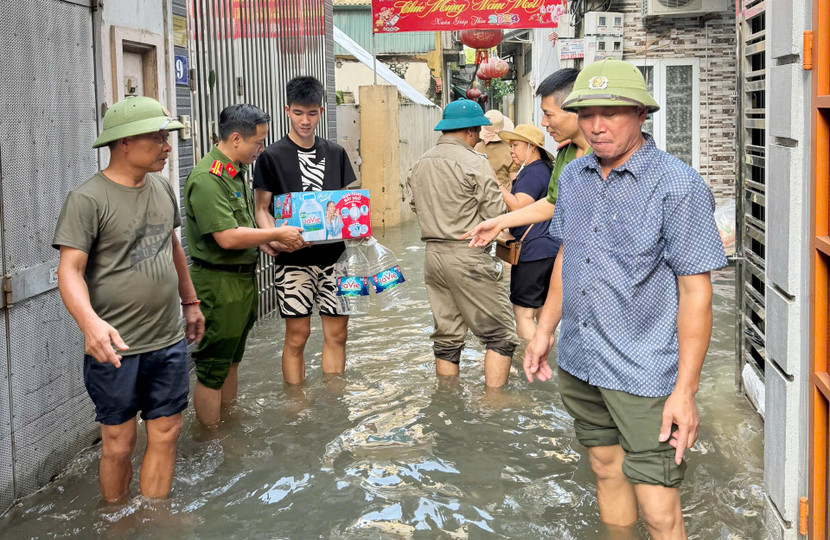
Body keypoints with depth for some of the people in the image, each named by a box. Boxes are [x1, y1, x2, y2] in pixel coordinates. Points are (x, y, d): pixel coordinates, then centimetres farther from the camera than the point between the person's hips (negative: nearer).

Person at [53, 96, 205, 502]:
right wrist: (89, 321, -34)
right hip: (115, 347, -5)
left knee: (165, 435, 9)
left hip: (169, 341, 6)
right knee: (119, 444, 6)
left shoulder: (162, 187, 8)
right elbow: (69, 269, -17)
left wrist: (190, 302, 26)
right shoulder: (87, 199, -12)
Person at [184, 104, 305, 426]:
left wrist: (264, 242, 8)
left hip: (243, 278, 10)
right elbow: (227, 237, -25)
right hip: (219, 282, -10)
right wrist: (276, 234, -16)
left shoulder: (235, 173, 12)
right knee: (213, 368, -1)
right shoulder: (207, 178, -21)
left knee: (231, 360, 19)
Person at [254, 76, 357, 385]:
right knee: (297, 336, 1)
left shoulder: (335, 153, 11)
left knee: (337, 332, 7)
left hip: (334, 254, 4)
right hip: (294, 258, -4)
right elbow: (262, 208, -2)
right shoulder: (272, 156, -2)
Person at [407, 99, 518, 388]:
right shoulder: (473, 162, -12)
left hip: (433, 254, 7)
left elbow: (417, 207, 14)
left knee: (446, 338, 14)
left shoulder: (420, 164, 10)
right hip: (468, 256, -7)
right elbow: (495, 213, -12)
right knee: (500, 334, 0)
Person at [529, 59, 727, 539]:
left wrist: (685, 391, -17)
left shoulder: (679, 185, -14)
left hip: (644, 374, -6)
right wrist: (545, 329, 18)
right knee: (607, 470, 20)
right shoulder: (574, 177, 7)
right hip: (578, 363, 6)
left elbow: (696, 292, -15)